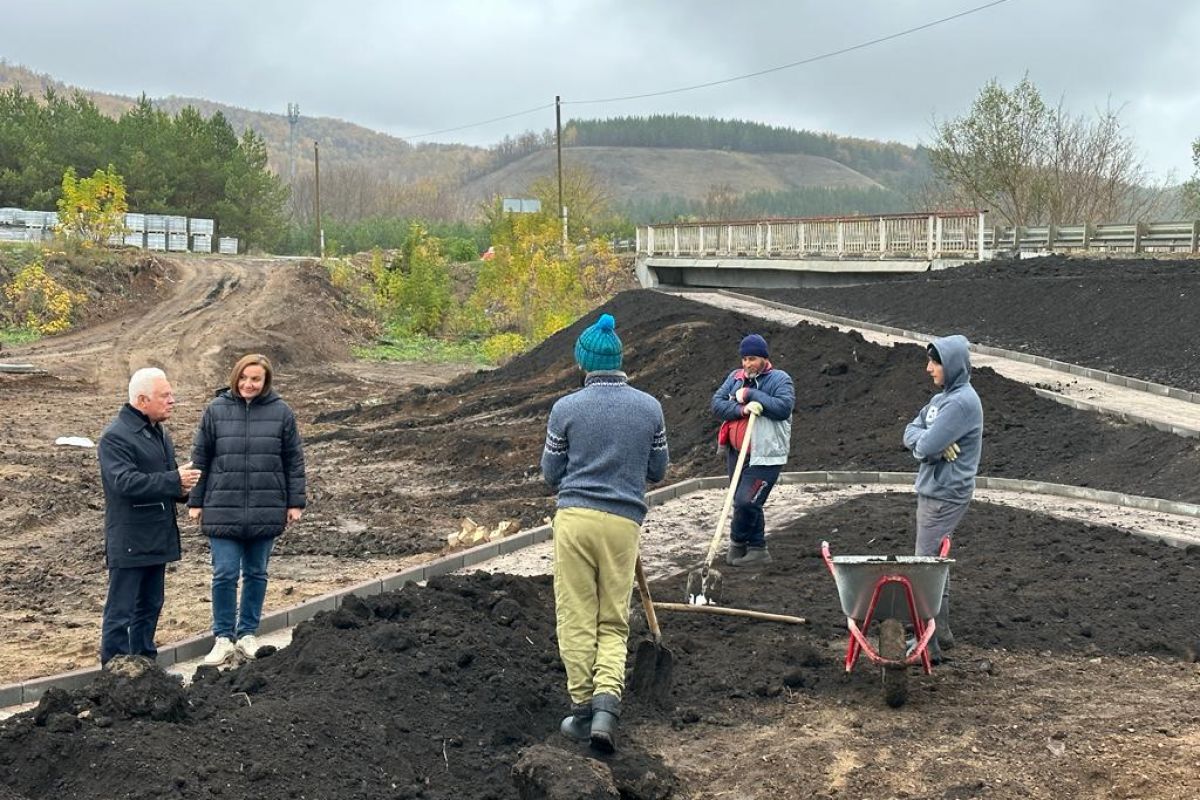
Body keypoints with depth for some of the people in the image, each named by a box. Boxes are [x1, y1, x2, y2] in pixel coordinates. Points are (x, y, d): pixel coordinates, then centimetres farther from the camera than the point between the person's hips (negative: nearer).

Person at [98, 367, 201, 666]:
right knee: (121, 611, -4)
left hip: (158, 537, 9)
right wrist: (174, 481, -25)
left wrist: (183, 486, 2)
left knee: (150, 606, 16)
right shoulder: (115, 436, -14)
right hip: (129, 539, -9)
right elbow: (125, 482, -25)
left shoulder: (160, 433, 16)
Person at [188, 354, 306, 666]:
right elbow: (200, 457, 5)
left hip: (266, 511, 1)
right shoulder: (216, 410, 0)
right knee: (225, 574, -2)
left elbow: (294, 460, 5)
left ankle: (247, 634, 22)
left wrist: (295, 502, 3)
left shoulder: (281, 412, 1)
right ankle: (223, 637, 10)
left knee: (256, 573, 10)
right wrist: (195, 502, 3)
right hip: (223, 510, -1)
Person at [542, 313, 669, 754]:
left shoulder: (566, 408, -3)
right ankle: (606, 704, -8)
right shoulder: (649, 407, 3)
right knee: (614, 622, 9)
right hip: (624, 522, 2)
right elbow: (657, 470, 12)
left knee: (576, 618, 6)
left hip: (574, 517, -2)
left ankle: (582, 709, 10)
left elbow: (550, 472, 6)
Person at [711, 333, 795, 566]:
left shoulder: (780, 379, -4)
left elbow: (783, 407, -21)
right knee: (747, 503, 12)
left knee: (745, 501, -13)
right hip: (736, 452, 6)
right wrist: (742, 409, -17)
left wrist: (750, 394, -17)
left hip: (765, 456, -6)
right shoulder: (735, 377, 11)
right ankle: (757, 549, 24)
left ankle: (738, 544, 10)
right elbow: (717, 404, 1)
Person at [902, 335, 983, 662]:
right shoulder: (941, 398, 13)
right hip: (931, 491, 10)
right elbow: (911, 433, 9)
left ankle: (928, 645, -5)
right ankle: (941, 632, 26)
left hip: (945, 496, -10)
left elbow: (925, 446, -22)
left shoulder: (962, 402, -18)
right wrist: (933, 443, -10)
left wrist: (924, 442, 0)